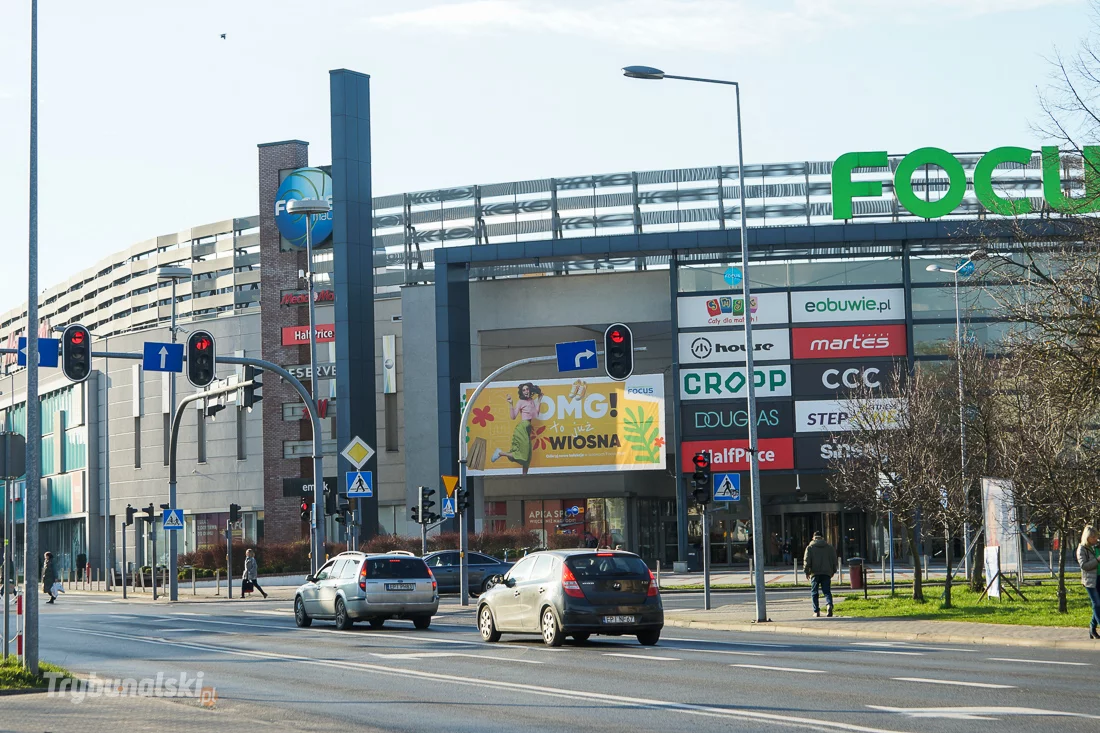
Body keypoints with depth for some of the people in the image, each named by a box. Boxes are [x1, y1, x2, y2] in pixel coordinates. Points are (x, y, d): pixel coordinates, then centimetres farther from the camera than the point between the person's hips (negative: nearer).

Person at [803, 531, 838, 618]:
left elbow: (806, 560, -3)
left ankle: (816, 611, 2)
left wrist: (806, 571, 5)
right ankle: (829, 605, -24)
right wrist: (833, 571, 20)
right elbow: (834, 560, 11)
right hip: (826, 573, 2)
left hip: (815, 573, -2)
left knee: (814, 592, 6)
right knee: (827, 591, 3)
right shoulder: (829, 547, 8)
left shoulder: (810, 547, 1)